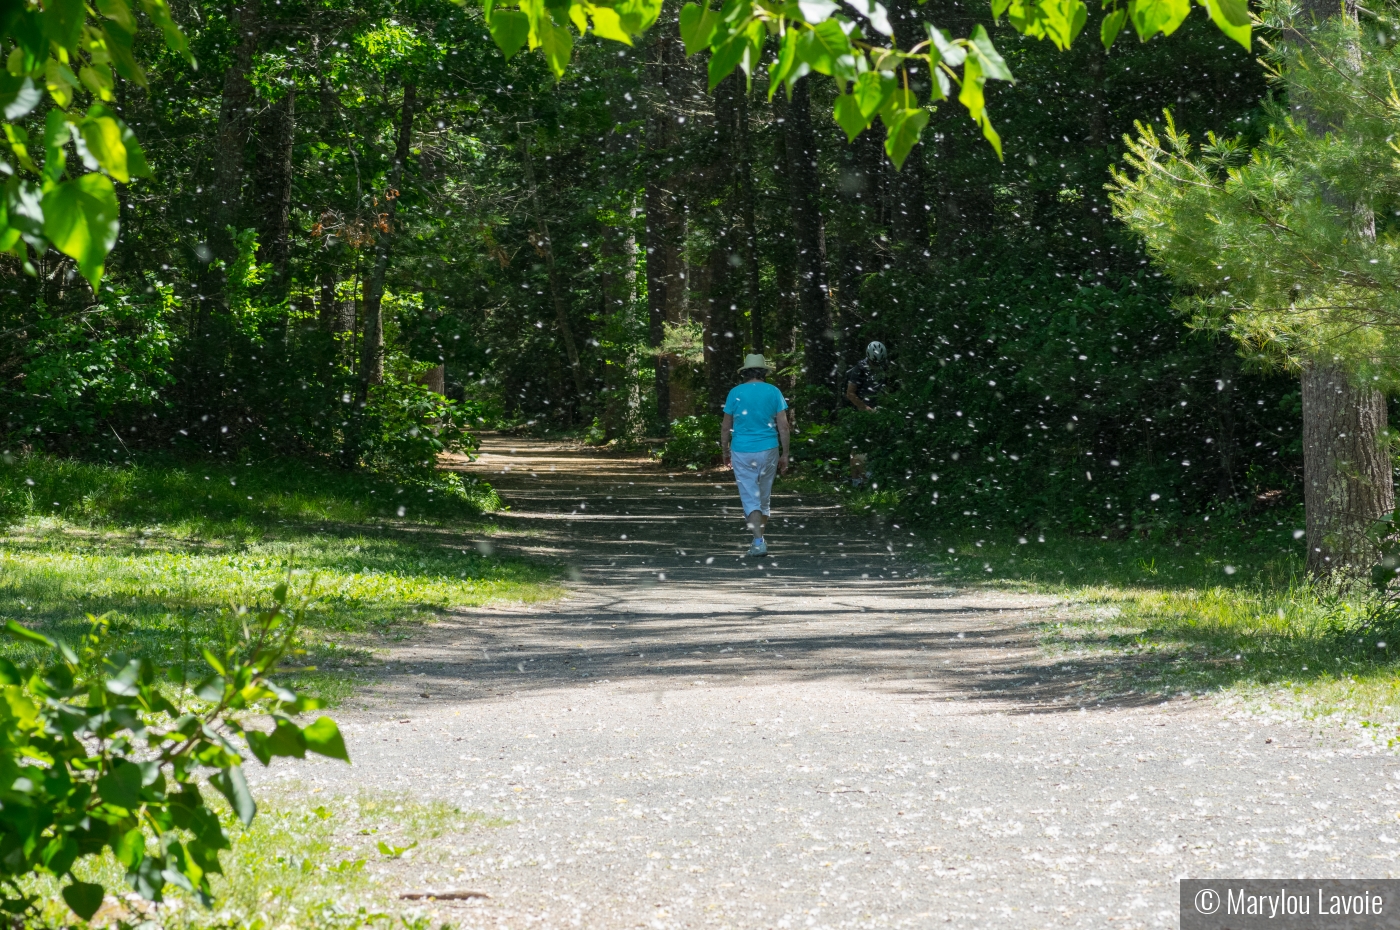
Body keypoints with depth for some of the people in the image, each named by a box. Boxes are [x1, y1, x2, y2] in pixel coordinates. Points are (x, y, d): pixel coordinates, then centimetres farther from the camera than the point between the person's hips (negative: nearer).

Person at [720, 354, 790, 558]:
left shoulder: (735, 393, -2)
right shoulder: (773, 392, 0)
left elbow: (725, 427, 3)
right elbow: (783, 426, -2)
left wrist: (724, 451, 16)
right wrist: (785, 455, 5)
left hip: (742, 451, -1)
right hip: (768, 450, 2)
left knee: (750, 499, -1)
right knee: (764, 498, 16)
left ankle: (759, 541, -17)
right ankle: (758, 540, 24)